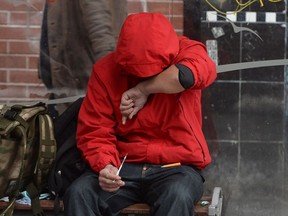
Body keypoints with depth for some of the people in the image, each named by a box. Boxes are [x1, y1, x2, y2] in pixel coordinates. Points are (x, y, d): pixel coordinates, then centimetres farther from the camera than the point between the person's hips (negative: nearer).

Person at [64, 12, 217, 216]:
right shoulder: (106, 70, -3)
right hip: (124, 167, 2)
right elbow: (94, 131, -2)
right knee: (79, 193, -26)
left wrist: (143, 89, -22)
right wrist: (105, 165, -22)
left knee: (177, 197, -36)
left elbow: (190, 75, -34)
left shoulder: (186, 52, -8)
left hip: (176, 167, -2)